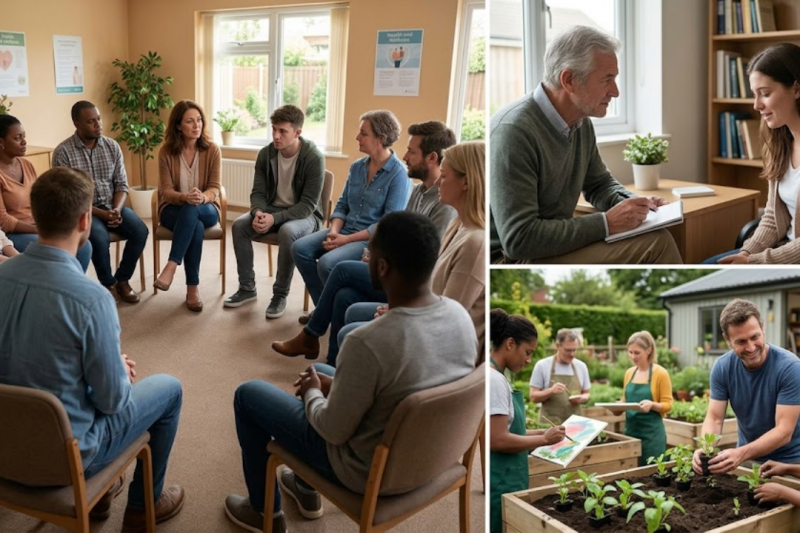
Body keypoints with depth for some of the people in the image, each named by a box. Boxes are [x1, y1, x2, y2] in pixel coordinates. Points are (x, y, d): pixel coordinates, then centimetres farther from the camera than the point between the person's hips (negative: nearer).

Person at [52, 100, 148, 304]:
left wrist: (116, 209, -15)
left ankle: (122, 280, -2)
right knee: (100, 238, -33)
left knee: (140, 230, -21)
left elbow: (122, 184, 4)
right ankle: (108, 284, -7)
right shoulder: (63, 152, -10)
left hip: (112, 206, 4)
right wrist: (101, 213, -21)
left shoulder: (112, 146, 3)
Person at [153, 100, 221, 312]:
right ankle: (193, 288, -30)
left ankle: (171, 266, -40)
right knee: (196, 228, -36)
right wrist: (185, 196, -31)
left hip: (206, 210, 0)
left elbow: (214, 188, -8)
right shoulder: (166, 152, -5)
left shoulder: (212, 150, -5)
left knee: (191, 211, -38)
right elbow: (166, 191, -8)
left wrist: (202, 197, -32)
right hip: (174, 209, 0)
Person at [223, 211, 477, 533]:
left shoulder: (368, 344, -35)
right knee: (318, 372, 30)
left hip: (369, 471, -7)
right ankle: (306, 489, 45)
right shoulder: (460, 317, -12)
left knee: (248, 395, 12)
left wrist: (312, 393, -1)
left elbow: (334, 431, -22)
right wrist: (335, 384, 7)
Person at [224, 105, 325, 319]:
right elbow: (258, 192, 0)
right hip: (272, 209, 5)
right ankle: (247, 288, -5)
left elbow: (308, 204, -22)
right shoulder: (266, 154, -5)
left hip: (304, 214, -5)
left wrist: (275, 218, -33)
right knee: (239, 225, -20)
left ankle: (280, 294, -20)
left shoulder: (314, 158, -20)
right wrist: (258, 213, -24)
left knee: (287, 232, -37)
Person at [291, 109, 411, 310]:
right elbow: (342, 205, 14)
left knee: (327, 263, -29)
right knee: (300, 248, -12)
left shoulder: (398, 174, -13)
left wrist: (347, 239, -19)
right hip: (345, 231, 7)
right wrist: (334, 231, -8)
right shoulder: (357, 167, 10)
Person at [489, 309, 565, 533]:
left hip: (504, 480, 10)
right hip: (499, 485, -10)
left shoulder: (496, 376, 12)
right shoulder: (494, 379, -18)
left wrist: (539, 432, 10)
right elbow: (497, 440, -22)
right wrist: (544, 440, -11)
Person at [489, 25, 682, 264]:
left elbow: (599, 184, 23)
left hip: (556, 245, 8)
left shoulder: (581, 123, 4)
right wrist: (606, 223, -22)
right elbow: (518, 238, -26)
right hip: (513, 258, -8)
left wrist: (636, 204, 2)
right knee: (655, 244, -19)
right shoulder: (514, 130, -22)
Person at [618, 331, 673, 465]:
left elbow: (667, 404, -7)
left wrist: (652, 405, -25)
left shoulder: (660, 373, -8)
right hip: (630, 430, 5)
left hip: (652, 433, -5)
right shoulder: (629, 372, 9)